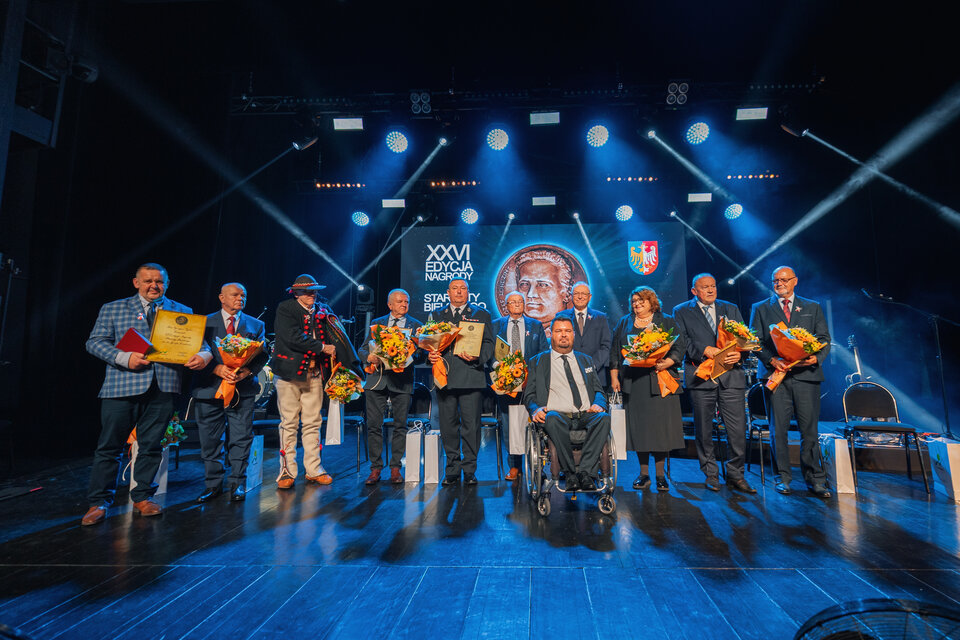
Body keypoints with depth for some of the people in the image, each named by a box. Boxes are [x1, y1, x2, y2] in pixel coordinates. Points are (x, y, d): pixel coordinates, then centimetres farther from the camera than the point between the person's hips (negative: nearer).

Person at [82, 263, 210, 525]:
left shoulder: (182, 312, 12)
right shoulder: (112, 309, 11)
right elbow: (95, 342, 4)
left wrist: (203, 355, -17)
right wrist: (125, 358, -14)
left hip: (163, 387, 1)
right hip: (122, 386, 0)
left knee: (151, 445, 9)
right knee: (109, 446, 6)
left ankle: (142, 496, 24)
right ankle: (98, 502, 20)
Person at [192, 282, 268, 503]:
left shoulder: (256, 325, 11)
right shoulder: (205, 322, 9)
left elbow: (262, 355, 4)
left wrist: (248, 371, -15)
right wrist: (217, 369, -17)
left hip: (243, 389, 0)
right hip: (210, 388, 0)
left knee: (241, 439, 2)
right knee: (210, 439, 8)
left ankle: (238, 484, 16)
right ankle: (213, 484, 23)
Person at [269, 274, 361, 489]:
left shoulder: (322, 311, 13)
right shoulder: (284, 309, -1)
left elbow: (336, 339, 7)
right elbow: (292, 338, -15)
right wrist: (321, 347, -12)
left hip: (314, 373, 4)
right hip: (289, 373, -3)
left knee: (313, 423, 8)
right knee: (289, 423, 3)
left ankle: (313, 470, 17)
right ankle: (287, 472, 13)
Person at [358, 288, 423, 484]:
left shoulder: (416, 325, 10)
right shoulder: (376, 323, 15)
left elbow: (421, 355, 5)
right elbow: (363, 348, 13)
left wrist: (410, 356, -16)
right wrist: (368, 357, -8)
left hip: (402, 381, -1)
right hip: (377, 378, 1)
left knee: (400, 426, 2)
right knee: (374, 425, 2)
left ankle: (395, 468, 14)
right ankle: (375, 468, 15)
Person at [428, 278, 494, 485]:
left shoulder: (481, 315, 12)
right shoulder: (437, 316, 19)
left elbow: (488, 344, 4)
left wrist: (477, 357, -14)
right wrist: (430, 355, -6)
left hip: (471, 377, -2)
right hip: (445, 376, 2)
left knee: (471, 425, -2)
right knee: (448, 426, 7)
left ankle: (469, 470, 12)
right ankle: (452, 470, 20)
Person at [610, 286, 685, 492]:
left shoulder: (667, 322, 11)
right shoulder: (624, 323, 17)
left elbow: (678, 348, 3)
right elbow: (615, 352, 12)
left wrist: (667, 363, -16)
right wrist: (614, 377, 3)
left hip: (660, 380, -1)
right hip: (633, 382, 2)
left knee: (660, 425, -3)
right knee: (638, 426, 2)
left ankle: (660, 474, 9)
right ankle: (643, 473, 12)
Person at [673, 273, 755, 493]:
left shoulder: (731, 309, 18)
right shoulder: (681, 312, 8)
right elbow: (682, 341, -3)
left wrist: (739, 353, -10)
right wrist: (705, 350, -18)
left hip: (731, 375, 2)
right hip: (700, 376, -2)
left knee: (738, 429, 0)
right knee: (703, 430, 6)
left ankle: (735, 475, 17)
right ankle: (711, 474, 21)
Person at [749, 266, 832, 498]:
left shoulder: (812, 308, 16)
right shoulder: (760, 309, 12)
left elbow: (824, 339, 10)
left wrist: (816, 357, -10)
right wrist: (772, 361, -12)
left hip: (805, 374, 1)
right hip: (776, 374, -1)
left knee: (809, 428, 2)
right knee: (779, 428, 2)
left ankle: (814, 479, 13)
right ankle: (783, 477, 12)